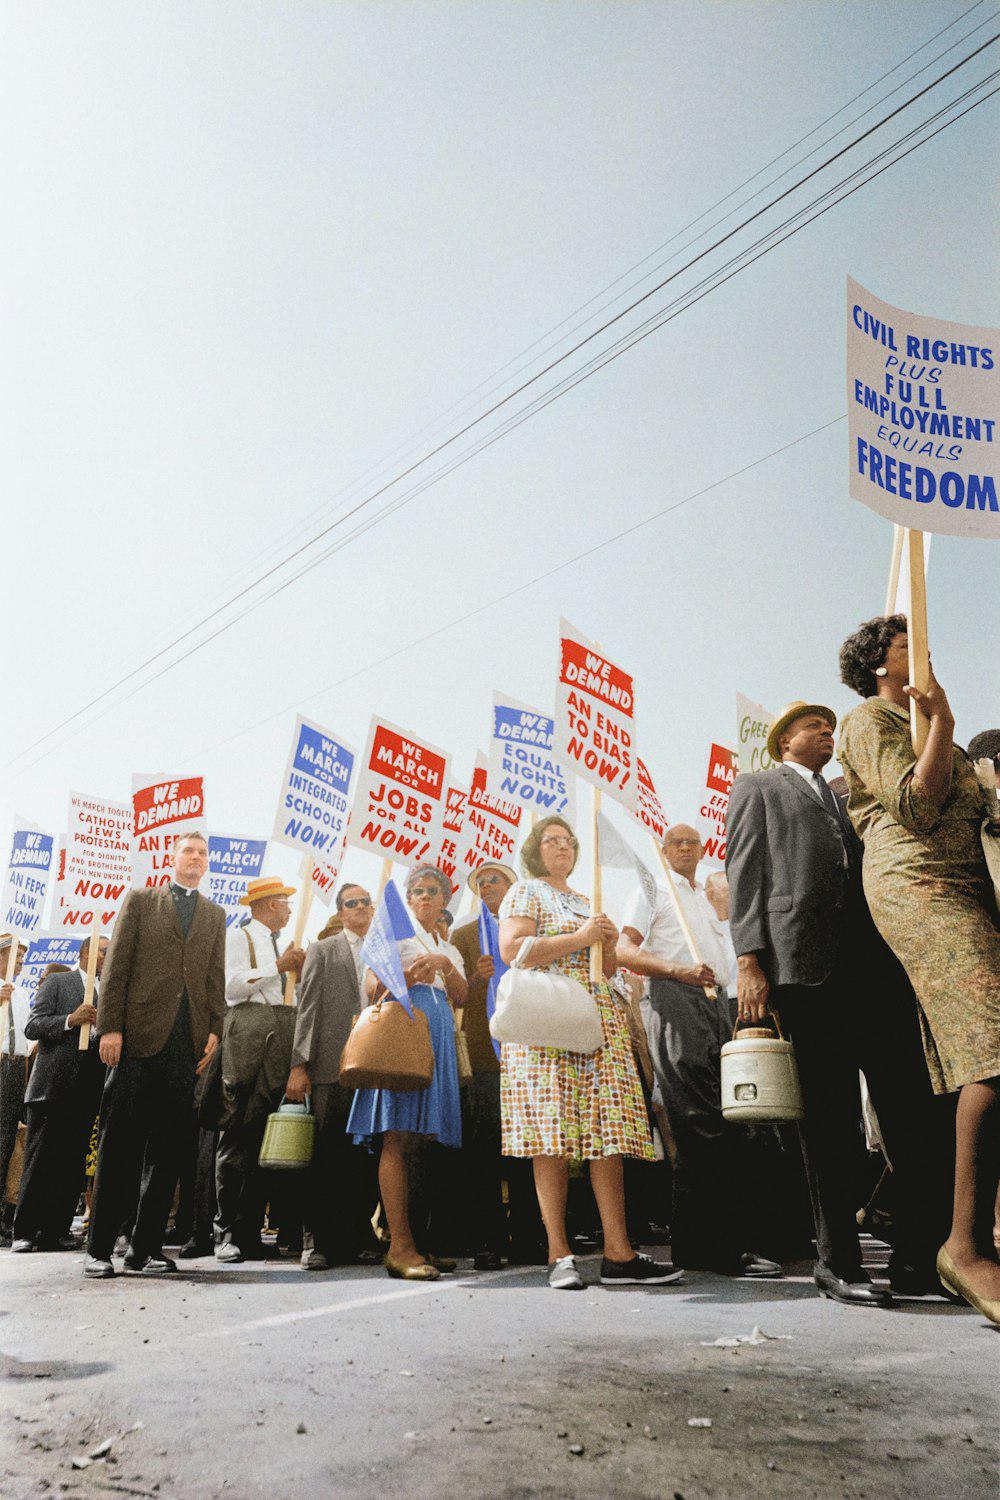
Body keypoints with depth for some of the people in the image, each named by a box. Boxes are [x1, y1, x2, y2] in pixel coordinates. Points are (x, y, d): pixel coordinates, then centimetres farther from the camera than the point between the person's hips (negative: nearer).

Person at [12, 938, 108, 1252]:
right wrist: (71, 1019, -18)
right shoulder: (56, 983, 4)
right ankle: (24, 1232, 6)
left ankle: (55, 1231, 11)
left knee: (72, 1164, 5)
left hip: (87, 1089, 5)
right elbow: (32, 1027, -5)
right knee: (39, 1161, -1)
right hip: (53, 1086, -5)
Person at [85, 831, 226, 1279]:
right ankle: (99, 1247, 8)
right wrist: (110, 1027, -6)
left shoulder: (215, 915, 18)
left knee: (168, 1149, 4)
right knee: (120, 1145, 0)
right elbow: (116, 966, 3)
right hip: (140, 1034, -3)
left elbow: (216, 977, 13)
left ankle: (146, 1246, 12)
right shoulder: (141, 901, 10)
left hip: (189, 1040, 3)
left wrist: (214, 1029, 2)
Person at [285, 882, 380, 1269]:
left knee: (365, 1156, 3)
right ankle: (316, 1240, 8)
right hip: (333, 1067, -2)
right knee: (327, 1154, -1)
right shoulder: (322, 950, 10)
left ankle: (357, 1237, 14)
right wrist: (299, 1065, -6)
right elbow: (307, 1009, 3)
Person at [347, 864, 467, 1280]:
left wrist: (445, 965, -6)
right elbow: (372, 986, -3)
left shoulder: (450, 950, 24)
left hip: (438, 1033, 6)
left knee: (425, 1136, 2)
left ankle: (417, 1239, 6)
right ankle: (400, 1246, -14)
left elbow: (461, 998, 10)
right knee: (398, 1135, -12)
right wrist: (409, 976, -19)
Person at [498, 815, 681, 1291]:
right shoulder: (525, 893, 6)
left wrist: (608, 945, 6)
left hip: (600, 1022, 6)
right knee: (553, 1136, -8)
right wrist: (578, 939, -11)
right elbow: (511, 949, -11)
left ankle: (618, 1254, -3)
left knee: (608, 1134, -2)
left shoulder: (584, 903, 26)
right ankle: (559, 1255, -4)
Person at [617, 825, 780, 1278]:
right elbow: (624, 951, -6)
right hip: (675, 1002, -7)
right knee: (704, 1126, -13)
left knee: (728, 1125, 4)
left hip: (717, 1003, 7)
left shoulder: (707, 899, 27)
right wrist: (679, 969, -20)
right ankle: (723, 1245, -9)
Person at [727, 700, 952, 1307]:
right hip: (806, 962, -5)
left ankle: (920, 1258, 6)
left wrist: (904, 957, 13)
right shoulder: (757, 787, 15)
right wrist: (750, 959, -9)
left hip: (877, 960, 5)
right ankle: (838, 1261, 6)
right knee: (830, 1117, -3)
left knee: (912, 1109, -1)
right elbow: (745, 872, 4)